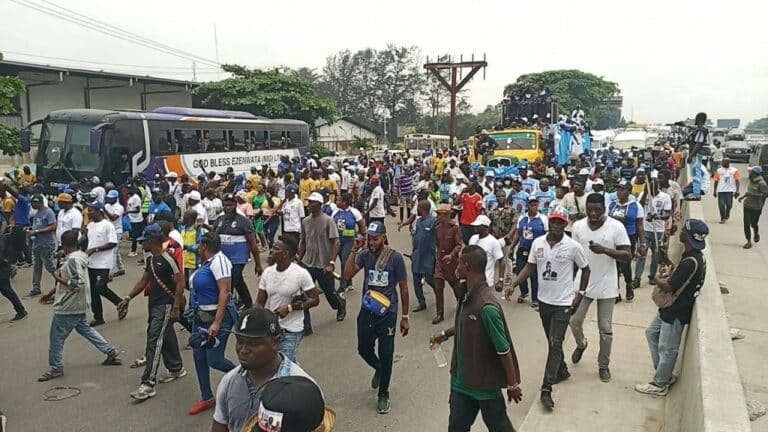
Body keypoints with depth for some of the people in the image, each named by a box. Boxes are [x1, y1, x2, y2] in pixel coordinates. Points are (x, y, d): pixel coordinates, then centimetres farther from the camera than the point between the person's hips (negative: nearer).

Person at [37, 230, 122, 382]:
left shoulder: (73, 260, -23)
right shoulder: (80, 255, 6)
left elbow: (76, 284, -29)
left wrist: (58, 278, -17)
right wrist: (50, 294, 21)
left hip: (67, 307, -9)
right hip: (78, 305, 9)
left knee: (56, 338, 5)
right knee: (84, 328, 20)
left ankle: (56, 368, 19)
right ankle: (111, 351, 22)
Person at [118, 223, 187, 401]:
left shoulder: (167, 259, -18)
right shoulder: (150, 260, 10)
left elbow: (180, 283, -18)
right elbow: (144, 281, 19)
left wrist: (176, 308, -19)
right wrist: (128, 298, 12)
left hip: (165, 306, -9)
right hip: (153, 304, 9)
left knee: (154, 341, -11)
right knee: (166, 338, 19)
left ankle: (149, 384, -9)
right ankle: (176, 369, 36)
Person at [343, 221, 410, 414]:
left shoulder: (395, 257, -11)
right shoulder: (364, 255, -4)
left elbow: (403, 288, -3)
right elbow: (347, 275, -16)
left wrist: (405, 317, -1)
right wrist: (354, 250, -20)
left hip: (387, 313, -3)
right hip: (366, 311, 3)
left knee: (386, 354, 4)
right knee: (364, 349, 13)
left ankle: (383, 395, 23)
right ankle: (379, 369, 47)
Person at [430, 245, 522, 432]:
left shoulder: (487, 306, -29)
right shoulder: (468, 295, -2)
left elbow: (504, 350, -23)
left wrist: (512, 384, -16)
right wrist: (445, 334, 20)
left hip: (485, 383, -8)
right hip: (462, 379, 8)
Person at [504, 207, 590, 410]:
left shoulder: (573, 246, -12)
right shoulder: (537, 243, -2)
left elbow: (585, 269, 2)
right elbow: (530, 267, 4)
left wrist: (580, 294, -4)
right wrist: (513, 284, -7)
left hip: (563, 303, -4)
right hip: (544, 300, 4)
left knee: (555, 344, -7)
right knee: (552, 341, 19)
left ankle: (546, 389, -4)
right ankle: (562, 370, 42)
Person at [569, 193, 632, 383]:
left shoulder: (616, 227, -11)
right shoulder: (578, 226, -2)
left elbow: (627, 256, -12)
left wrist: (605, 250, -28)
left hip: (606, 286, -2)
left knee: (605, 328, 7)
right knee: (575, 321, 7)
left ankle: (603, 365, 24)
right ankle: (581, 345, 39)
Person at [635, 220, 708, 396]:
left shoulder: (690, 262, -31)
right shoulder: (694, 256, 1)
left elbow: (668, 287, -26)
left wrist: (657, 279, -7)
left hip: (676, 312, -10)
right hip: (669, 307, 10)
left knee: (667, 349, 7)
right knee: (652, 333, 23)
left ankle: (659, 385, 25)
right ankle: (665, 374, 33)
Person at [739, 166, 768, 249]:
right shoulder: (751, 181, 5)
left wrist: (753, 195, -26)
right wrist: (743, 196, 16)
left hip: (756, 207, -6)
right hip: (747, 205, 6)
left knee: (753, 224, 5)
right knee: (746, 224, 3)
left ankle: (756, 233, 40)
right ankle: (749, 241, 13)